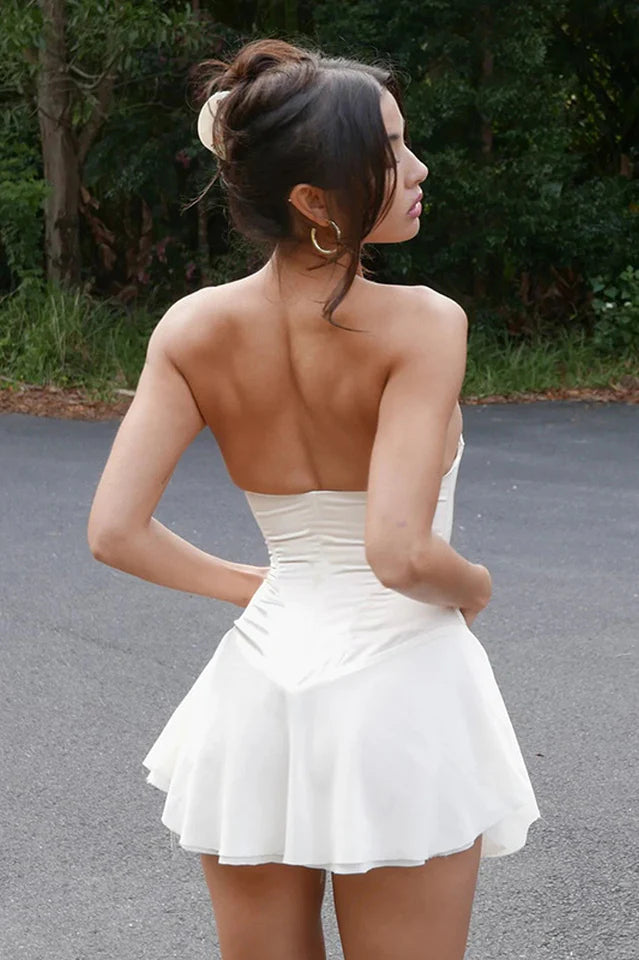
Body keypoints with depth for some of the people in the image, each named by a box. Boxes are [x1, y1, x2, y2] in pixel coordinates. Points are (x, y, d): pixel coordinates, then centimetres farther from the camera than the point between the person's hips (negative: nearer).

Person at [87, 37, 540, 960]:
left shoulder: (194, 330, -4)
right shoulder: (422, 324, -18)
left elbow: (115, 530, -7)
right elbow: (399, 552, -24)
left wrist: (247, 585, 7)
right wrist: (475, 587, -3)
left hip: (260, 685, 4)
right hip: (398, 688, -4)